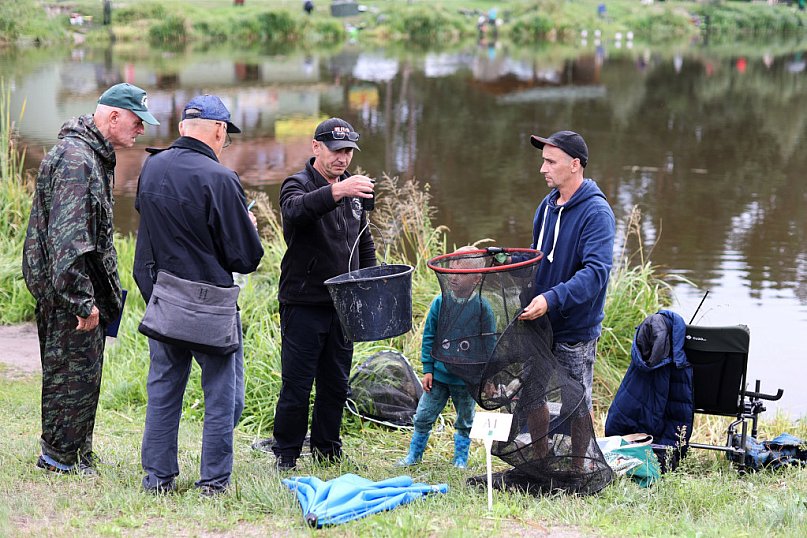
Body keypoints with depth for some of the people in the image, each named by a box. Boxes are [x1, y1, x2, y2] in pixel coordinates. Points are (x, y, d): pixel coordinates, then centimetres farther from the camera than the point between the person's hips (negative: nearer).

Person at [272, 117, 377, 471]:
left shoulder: (352, 189, 15)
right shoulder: (298, 185, -8)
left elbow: (365, 242, 26)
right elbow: (295, 210, -34)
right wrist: (336, 192, -50)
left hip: (342, 305, 7)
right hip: (304, 305, -7)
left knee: (336, 384, 13)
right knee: (297, 385, -4)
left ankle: (327, 450, 24)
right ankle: (285, 455, 6)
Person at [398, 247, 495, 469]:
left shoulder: (482, 307, -10)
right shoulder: (440, 302, -4)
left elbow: (489, 344, -3)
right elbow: (428, 337, 3)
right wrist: (428, 369, -1)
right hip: (439, 374, 2)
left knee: (464, 422, 13)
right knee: (423, 417, 6)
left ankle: (461, 459, 29)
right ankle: (413, 455, 21)